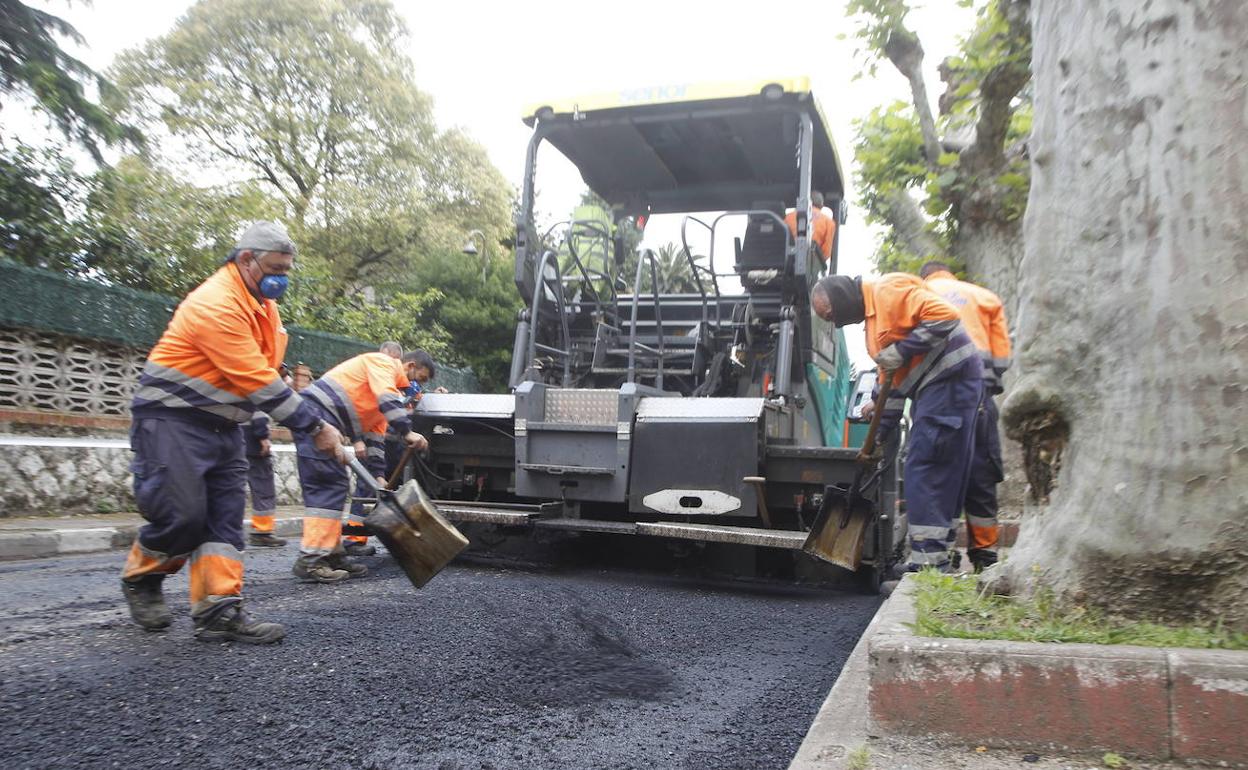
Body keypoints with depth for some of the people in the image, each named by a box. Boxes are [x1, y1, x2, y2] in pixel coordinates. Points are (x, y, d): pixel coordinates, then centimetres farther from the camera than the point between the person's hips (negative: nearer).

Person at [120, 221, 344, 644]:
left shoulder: (262, 303, 10)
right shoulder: (216, 304, -22)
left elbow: (264, 373, 15)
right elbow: (258, 382, -26)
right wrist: (314, 426, -23)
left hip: (221, 424, 9)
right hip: (171, 418, -9)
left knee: (225, 517, 1)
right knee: (183, 514, -11)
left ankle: (219, 610, 1)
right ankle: (140, 578, 18)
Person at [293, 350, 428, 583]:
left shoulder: (393, 387, 27)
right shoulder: (383, 362, 1)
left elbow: (375, 433, 24)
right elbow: (386, 397, -18)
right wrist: (407, 432, -23)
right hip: (316, 413, -10)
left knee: (334, 487, 9)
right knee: (330, 486, -13)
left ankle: (331, 554, 12)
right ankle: (310, 561, -14)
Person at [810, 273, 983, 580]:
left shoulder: (887, 290, -10)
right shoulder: (872, 319, 20)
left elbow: (944, 316, -22)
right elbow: (891, 383, 23)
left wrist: (902, 351, -20)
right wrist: (881, 435, 20)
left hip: (950, 378, -10)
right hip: (933, 386, 10)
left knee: (925, 468, -11)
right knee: (941, 471, 10)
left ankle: (928, 560, -9)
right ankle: (935, 555, 16)